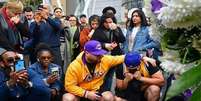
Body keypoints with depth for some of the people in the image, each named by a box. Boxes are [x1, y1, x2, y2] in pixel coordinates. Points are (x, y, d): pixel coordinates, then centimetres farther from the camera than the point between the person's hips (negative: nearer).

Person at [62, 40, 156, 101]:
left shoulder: (105, 59, -11)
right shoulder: (75, 66, -20)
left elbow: (122, 58, -4)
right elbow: (69, 86, -17)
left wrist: (143, 57, -10)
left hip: (97, 90, 2)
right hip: (80, 92, -2)